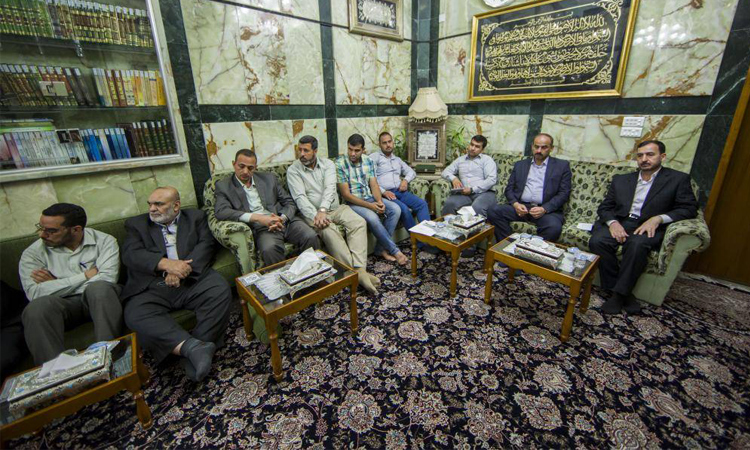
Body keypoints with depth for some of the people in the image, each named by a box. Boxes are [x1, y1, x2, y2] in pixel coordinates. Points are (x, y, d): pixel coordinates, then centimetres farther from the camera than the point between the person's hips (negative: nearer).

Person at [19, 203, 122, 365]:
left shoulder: (104, 241, -1)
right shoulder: (33, 253, 5)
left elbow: (107, 279, -15)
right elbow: (34, 293, -11)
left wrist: (56, 285, -5)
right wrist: (87, 275, -11)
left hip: (98, 299, -1)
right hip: (60, 305, 2)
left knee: (99, 287, -34)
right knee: (38, 306, -30)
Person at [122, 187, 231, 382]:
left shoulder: (196, 217, 18)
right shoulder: (136, 224, 18)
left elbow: (205, 244, 3)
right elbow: (131, 254, 1)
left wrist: (183, 270, -15)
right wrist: (166, 263, -18)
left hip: (192, 280, 0)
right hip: (151, 287, 1)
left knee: (220, 291, -29)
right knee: (136, 315, -29)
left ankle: (193, 354, -27)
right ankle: (192, 346, -38)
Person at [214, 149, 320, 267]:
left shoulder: (269, 178, 16)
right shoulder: (224, 186, 10)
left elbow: (289, 203, 14)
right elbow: (221, 211, -8)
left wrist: (282, 218, -10)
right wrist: (257, 217, -19)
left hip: (286, 221, 3)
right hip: (261, 228, -2)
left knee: (311, 237, -25)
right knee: (269, 249, -36)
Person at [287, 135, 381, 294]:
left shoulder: (328, 164, 6)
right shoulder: (293, 170, 2)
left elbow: (330, 188, -11)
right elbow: (300, 197, -11)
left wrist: (323, 210, -28)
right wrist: (315, 215, -28)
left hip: (335, 208, 3)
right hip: (313, 212, -3)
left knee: (359, 222, -24)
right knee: (329, 231, -34)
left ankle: (360, 269, -35)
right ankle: (354, 272, -30)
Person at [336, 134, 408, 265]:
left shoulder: (368, 160, 3)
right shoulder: (340, 164, -13)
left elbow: (374, 184, 2)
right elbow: (346, 194, -16)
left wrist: (379, 201, -19)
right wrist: (369, 206, -22)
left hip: (370, 198, 6)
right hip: (352, 202, -6)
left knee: (395, 209, -16)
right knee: (372, 217, -33)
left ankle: (381, 248, -10)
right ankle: (395, 251, -18)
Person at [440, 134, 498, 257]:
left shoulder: (487, 160, 10)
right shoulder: (460, 159, 24)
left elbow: (492, 180, -5)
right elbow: (445, 171, 19)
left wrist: (472, 189, -14)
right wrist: (453, 178, -4)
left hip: (484, 192, -3)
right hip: (465, 194, 3)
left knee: (477, 208, -38)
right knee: (449, 203, -29)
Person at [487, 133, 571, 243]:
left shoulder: (562, 165, 12)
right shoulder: (520, 165, 19)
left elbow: (564, 193, 3)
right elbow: (509, 188, 14)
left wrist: (544, 209, -14)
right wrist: (515, 204, -8)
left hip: (547, 209, -2)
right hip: (521, 207, 3)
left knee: (554, 227, -35)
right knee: (493, 210, -24)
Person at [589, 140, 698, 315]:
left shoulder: (678, 179, 12)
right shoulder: (620, 180, 19)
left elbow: (689, 208, 2)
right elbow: (604, 207, 12)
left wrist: (658, 218, -16)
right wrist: (612, 222, -11)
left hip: (649, 226, -2)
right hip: (618, 223, 3)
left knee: (637, 244, -37)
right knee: (597, 241, -30)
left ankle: (619, 293, -22)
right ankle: (624, 294, -17)